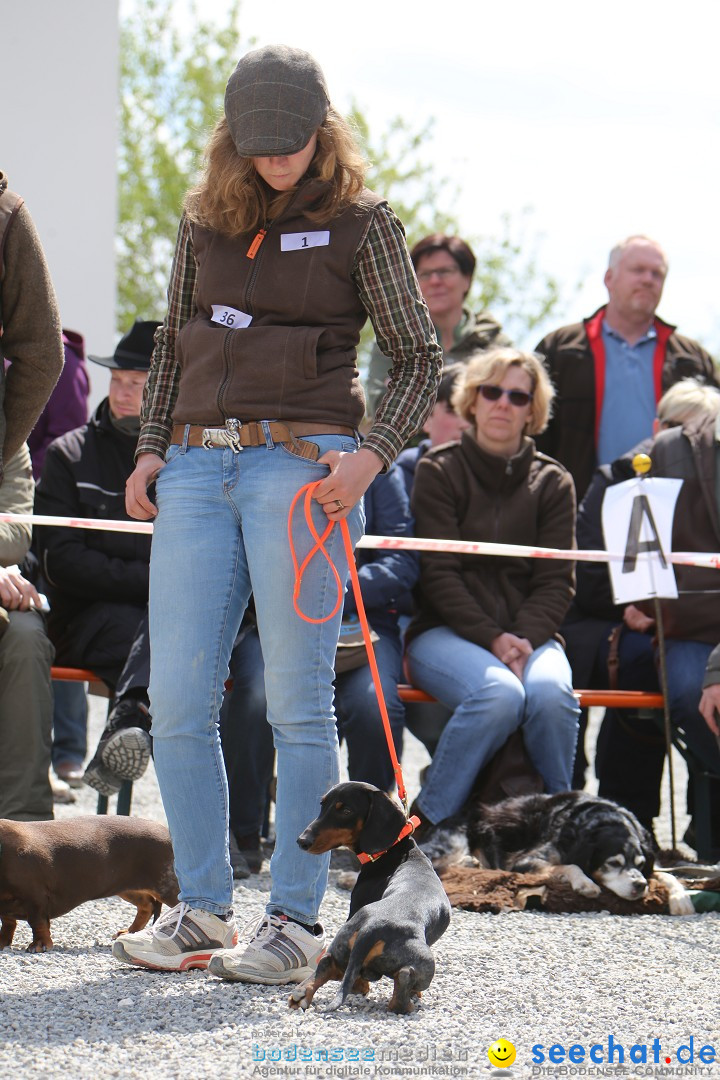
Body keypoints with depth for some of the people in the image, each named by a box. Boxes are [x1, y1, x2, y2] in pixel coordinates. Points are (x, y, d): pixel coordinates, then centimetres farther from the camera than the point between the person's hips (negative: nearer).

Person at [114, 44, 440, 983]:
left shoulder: (360, 223, 3)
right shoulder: (204, 220, 15)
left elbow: (419, 359, 4)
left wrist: (371, 456, -11)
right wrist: (150, 450, 10)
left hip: (301, 463, -4)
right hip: (197, 471, 4)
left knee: (297, 699, -5)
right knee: (177, 702, -1)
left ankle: (296, 919, 1)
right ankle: (202, 909, 9)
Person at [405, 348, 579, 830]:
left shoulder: (552, 482, 12)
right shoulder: (440, 471, 4)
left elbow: (557, 580, 6)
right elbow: (437, 573, -4)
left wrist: (525, 638, -14)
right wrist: (492, 639, -17)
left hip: (529, 632, 2)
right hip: (445, 632, -2)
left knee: (551, 693, -33)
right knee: (499, 694, -35)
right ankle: (427, 825, -20)